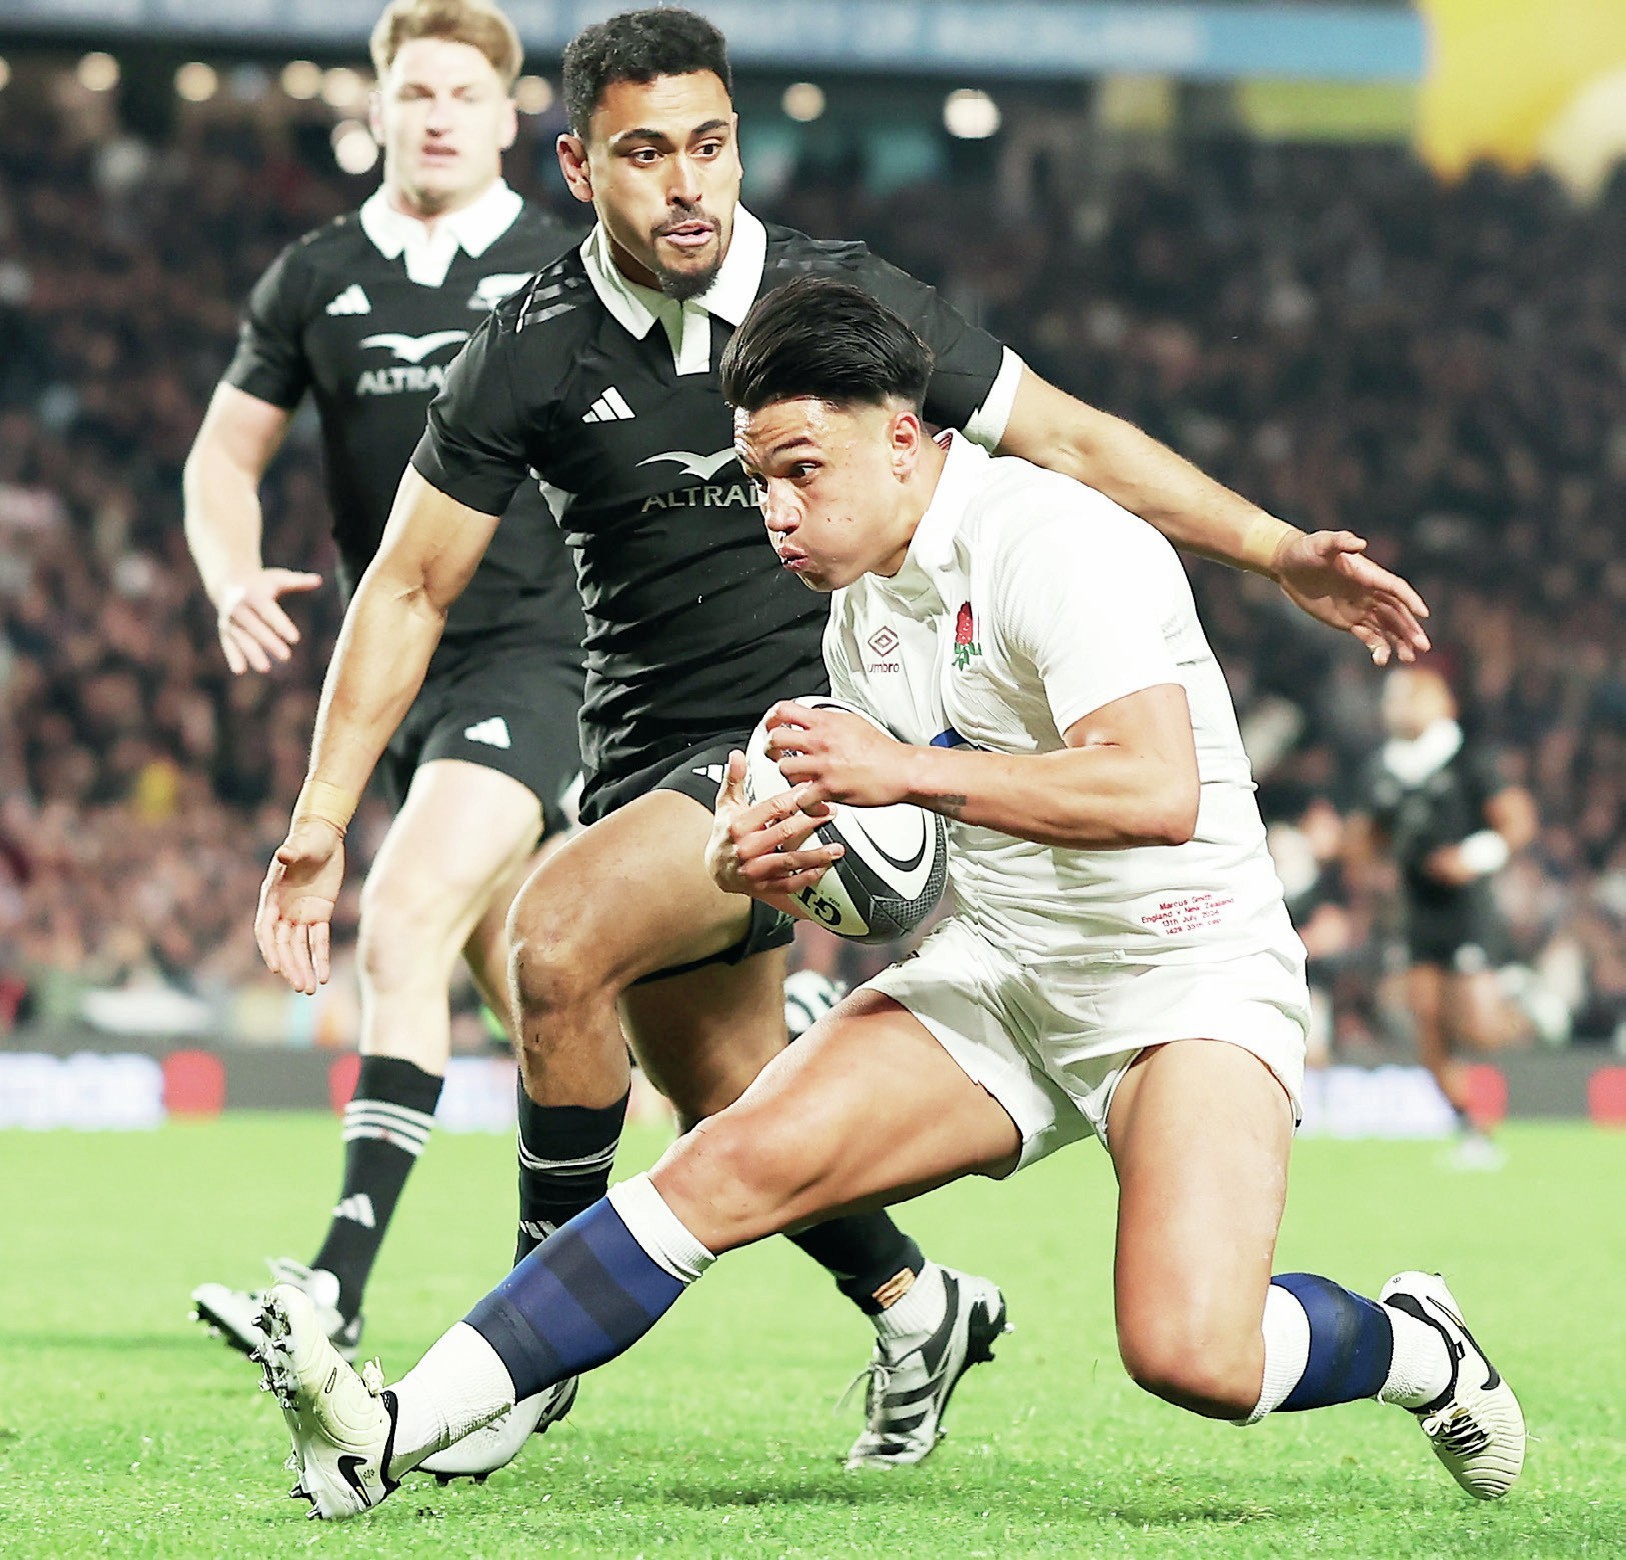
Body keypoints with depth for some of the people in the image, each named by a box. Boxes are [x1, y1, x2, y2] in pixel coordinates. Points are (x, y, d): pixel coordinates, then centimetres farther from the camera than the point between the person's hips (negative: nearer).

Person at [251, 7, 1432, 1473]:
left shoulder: (847, 299, -6)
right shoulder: (531, 356, -4)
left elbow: (1077, 443, 3)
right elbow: (409, 587, 3)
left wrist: (1284, 554, -3)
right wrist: (322, 816, -4)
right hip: (648, 763, 4)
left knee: (557, 937, -25)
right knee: (726, 1106, 9)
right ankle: (914, 1310, 37)